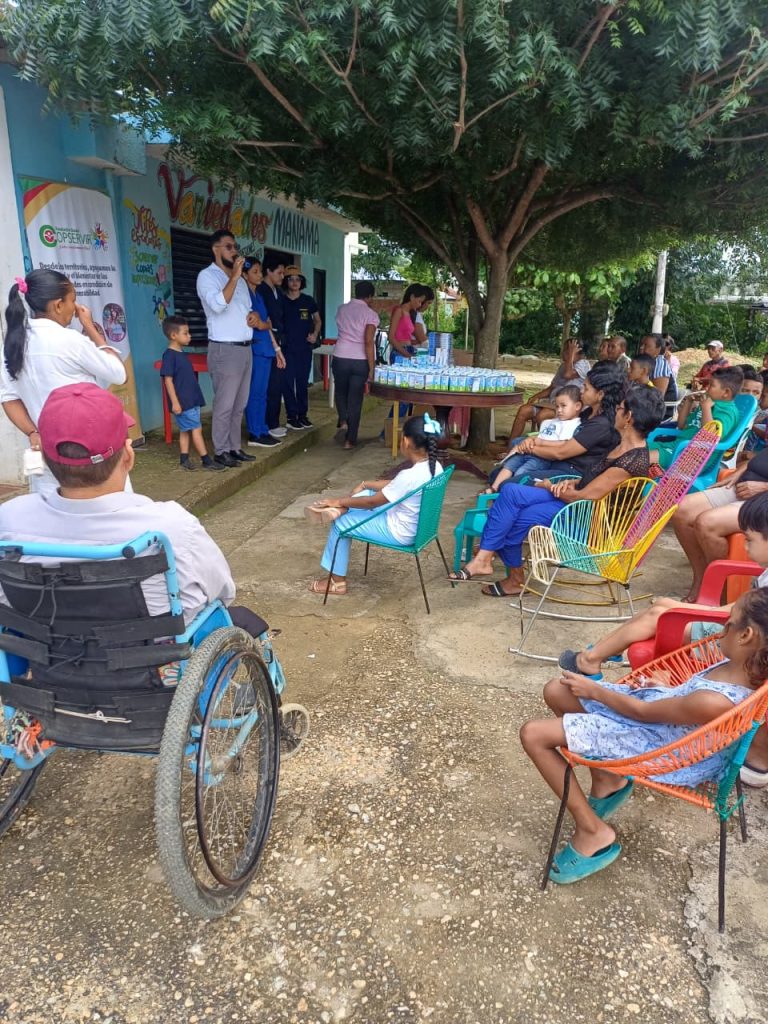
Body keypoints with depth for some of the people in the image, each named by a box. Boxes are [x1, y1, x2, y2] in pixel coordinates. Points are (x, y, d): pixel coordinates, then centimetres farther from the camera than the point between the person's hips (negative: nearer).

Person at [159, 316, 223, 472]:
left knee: (185, 430, 12)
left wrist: (196, 398, 20)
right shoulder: (169, 355, -14)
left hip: (191, 400, 9)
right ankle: (206, 461, 0)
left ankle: (184, 460, 19)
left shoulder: (181, 353, 13)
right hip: (182, 402, -9)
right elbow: (168, 379, -17)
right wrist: (174, 402, -20)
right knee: (196, 429, -5)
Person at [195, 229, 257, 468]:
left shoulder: (240, 279, 18)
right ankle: (221, 451, 3)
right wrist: (234, 276, -19)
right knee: (224, 404, -5)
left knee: (239, 404, 10)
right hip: (224, 349, -8)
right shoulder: (207, 276, -6)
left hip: (245, 348, 8)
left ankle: (235, 447, 18)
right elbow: (218, 304, -23)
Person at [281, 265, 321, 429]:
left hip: (305, 348, 2)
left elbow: (318, 320, 17)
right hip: (287, 348, -2)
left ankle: (303, 414, 17)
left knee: (303, 382, 8)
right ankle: (292, 416, 5)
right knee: (288, 382, -2)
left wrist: (315, 334, 0)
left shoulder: (308, 300, 5)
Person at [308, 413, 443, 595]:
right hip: (417, 524, 8)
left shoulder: (410, 476, -32)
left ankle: (337, 582, 18)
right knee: (365, 492, 17)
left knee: (340, 524, 6)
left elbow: (372, 502, -21)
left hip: (399, 532, -8)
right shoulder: (434, 466, -6)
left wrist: (339, 502, -8)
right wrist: (366, 484, 13)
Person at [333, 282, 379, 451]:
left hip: (340, 358, 3)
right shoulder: (371, 314, -6)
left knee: (341, 392, 25)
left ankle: (343, 422, 2)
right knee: (355, 399, 6)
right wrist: (372, 368, -11)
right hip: (360, 361, -3)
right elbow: (368, 342, -14)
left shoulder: (341, 309, 8)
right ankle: (350, 440, 10)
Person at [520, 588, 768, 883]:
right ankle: (607, 780, 19)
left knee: (534, 734, -13)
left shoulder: (716, 702, -36)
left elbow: (643, 712, -20)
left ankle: (593, 832, 4)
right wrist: (668, 688, 6)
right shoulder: (744, 664, -14)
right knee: (556, 690, 9)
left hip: (650, 741, -9)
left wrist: (595, 691, -7)